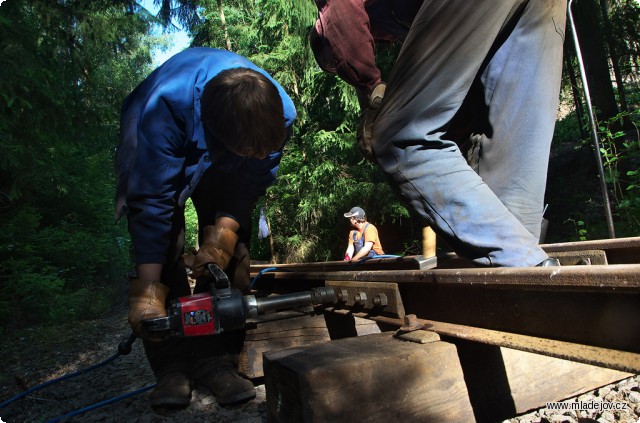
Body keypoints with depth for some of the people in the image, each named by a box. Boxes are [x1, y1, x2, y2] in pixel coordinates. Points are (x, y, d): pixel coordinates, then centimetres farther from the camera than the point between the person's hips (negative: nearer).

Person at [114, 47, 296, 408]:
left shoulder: (282, 112, -34)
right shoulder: (165, 105, -43)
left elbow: (250, 184, -22)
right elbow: (152, 201, -38)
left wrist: (222, 237, -32)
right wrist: (148, 290, -36)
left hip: (222, 166, 3)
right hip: (157, 155, -2)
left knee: (230, 254, -10)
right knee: (162, 249, -15)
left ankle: (216, 359, -2)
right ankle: (172, 367, -6)